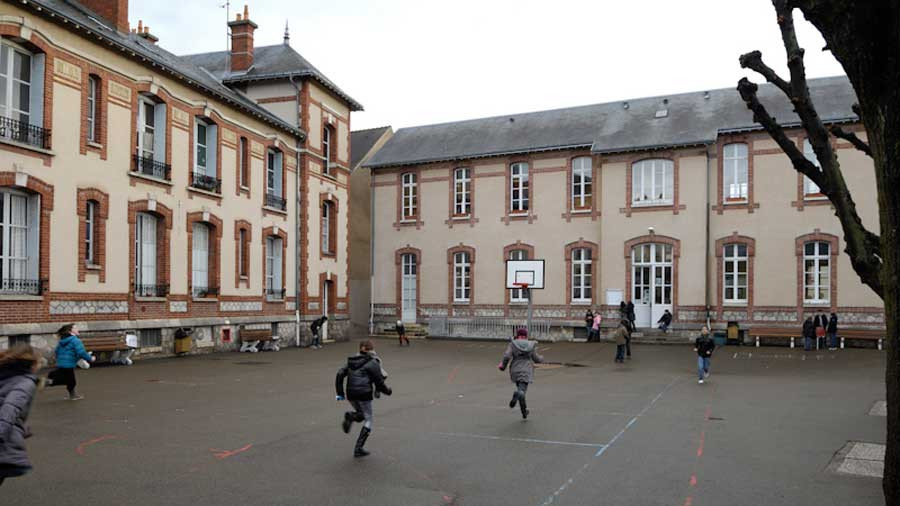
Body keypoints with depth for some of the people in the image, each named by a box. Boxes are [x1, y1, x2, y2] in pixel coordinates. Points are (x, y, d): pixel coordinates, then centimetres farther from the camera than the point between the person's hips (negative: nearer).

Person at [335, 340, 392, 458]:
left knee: (361, 414, 27)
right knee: (368, 420, 9)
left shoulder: (351, 361, 13)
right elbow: (379, 382, -6)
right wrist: (388, 391, 12)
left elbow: (340, 374, 6)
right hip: (364, 394, -6)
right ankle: (358, 449, 3)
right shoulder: (372, 363, -4)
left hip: (351, 394, 6)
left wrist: (340, 393, 8)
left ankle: (350, 416, -7)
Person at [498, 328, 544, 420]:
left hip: (515, 371, 2)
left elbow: (507, 356, -12)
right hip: (527, 371, -2)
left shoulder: (513, 344, 1)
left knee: (521, 388, 23)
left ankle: (524, 412, 20)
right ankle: (517, 394, -44)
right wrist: (541, 358, 29)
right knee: (521, 391, -8)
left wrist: (503, 365, 6)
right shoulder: (531, 345, 4)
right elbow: (536, 359, 6)